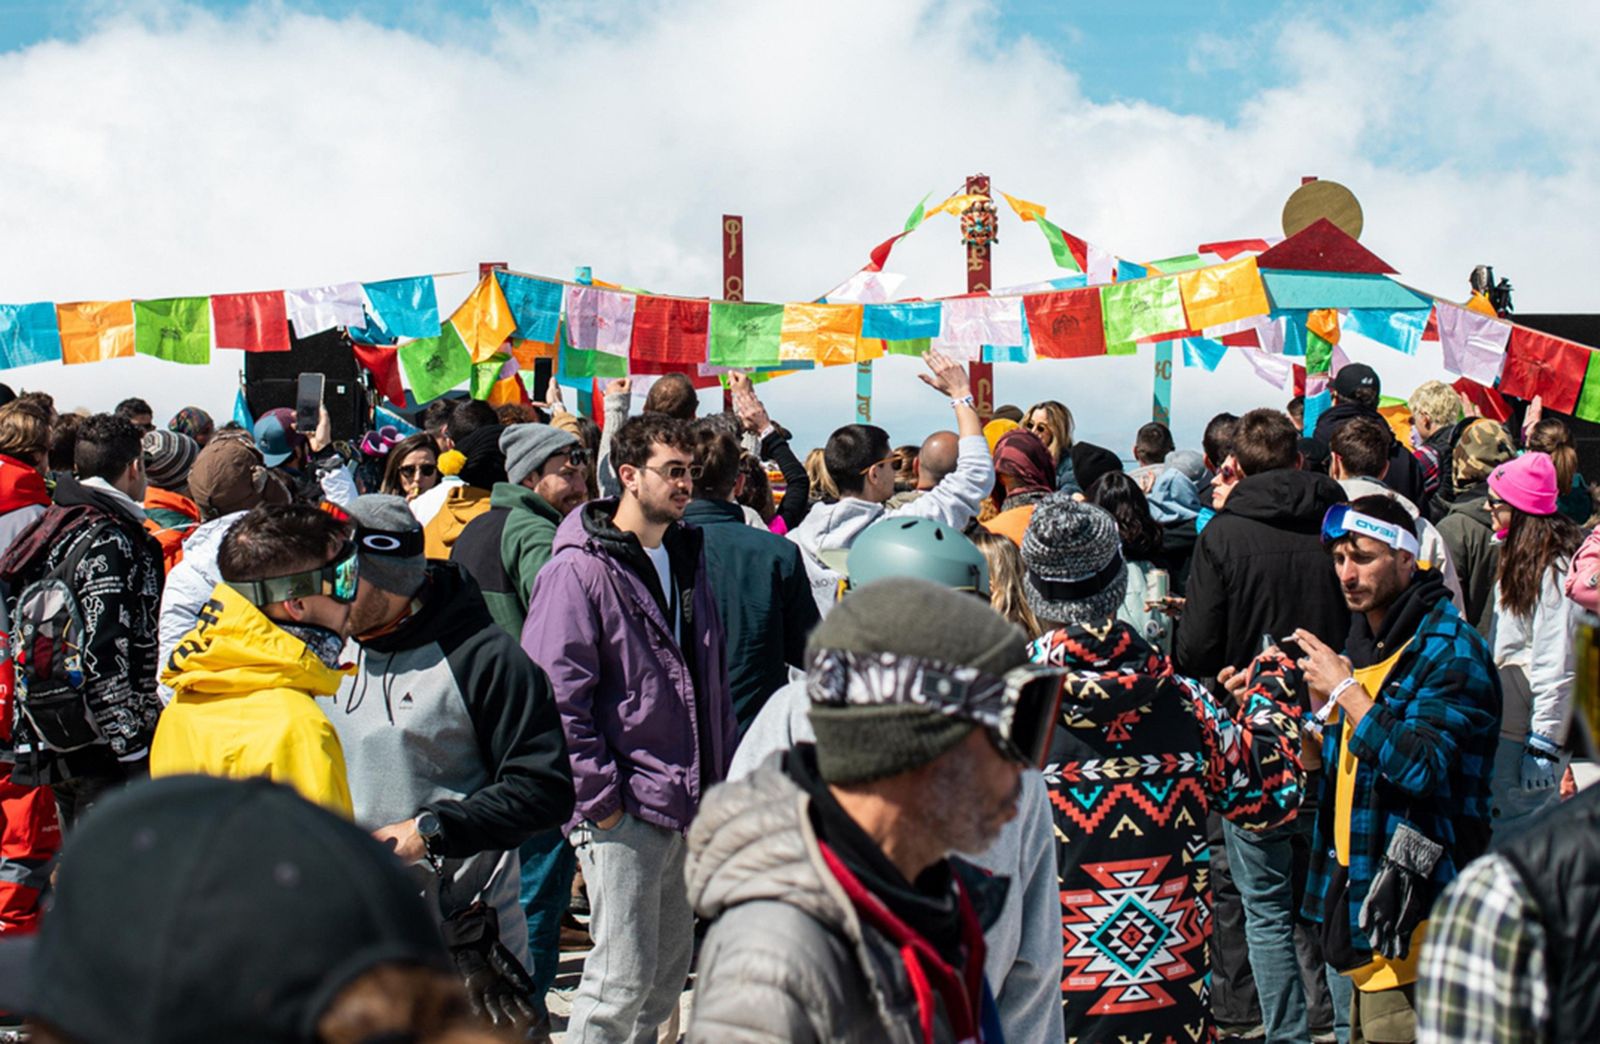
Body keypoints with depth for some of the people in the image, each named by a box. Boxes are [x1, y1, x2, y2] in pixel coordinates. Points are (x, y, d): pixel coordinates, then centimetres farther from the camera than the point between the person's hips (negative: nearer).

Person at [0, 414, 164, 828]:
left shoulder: (53, 526, 13)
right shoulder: (108, 544, -16)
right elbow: (106, 658, -23)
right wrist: (136, 755, -21)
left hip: (55, 745, 10)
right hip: (102, 747, -10)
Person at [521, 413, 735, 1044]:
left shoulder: (687, 556, 13)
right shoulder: (579, 570, -11)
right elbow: (557, 695, -16)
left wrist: (720, 776, 15)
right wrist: (599, 797, -16)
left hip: (687, 803, 8)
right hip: (621, 811, -8)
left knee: (669, 974, 14)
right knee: (622, 980, -7)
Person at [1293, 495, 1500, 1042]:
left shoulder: (1450, 650, -13)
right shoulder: (1366, 640, 15)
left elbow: (1420, 767, -25)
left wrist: (1346, 690, -18)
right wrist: (1323, 704, 3)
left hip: (1411, 896, -9)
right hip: (1362, 891, 9)